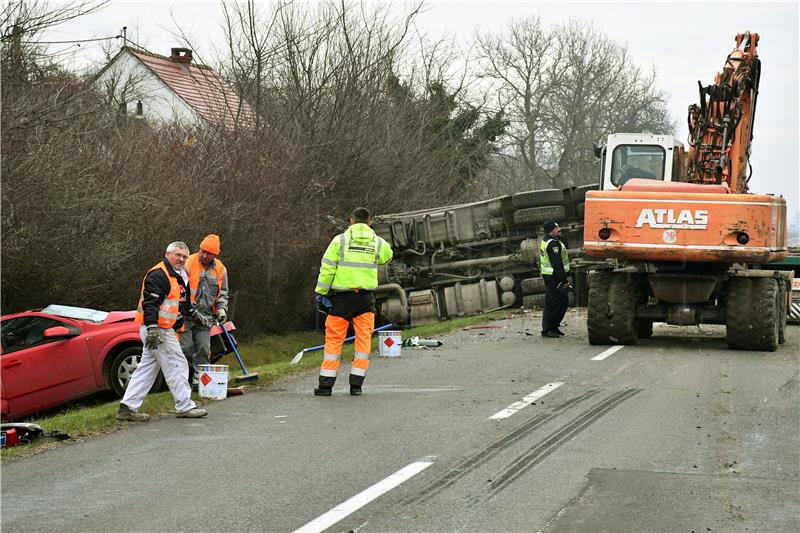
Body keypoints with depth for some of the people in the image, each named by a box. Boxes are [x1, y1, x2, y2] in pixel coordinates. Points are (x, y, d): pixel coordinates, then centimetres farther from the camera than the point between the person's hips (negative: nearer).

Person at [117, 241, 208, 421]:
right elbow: (150, 303, -24)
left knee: (147, 368, 9)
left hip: (164, 330, 11)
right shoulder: (158, 275, -14)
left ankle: (128, 407, 9)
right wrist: (152, 327, -31)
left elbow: (182, 306, 32)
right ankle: (185, 406, 5)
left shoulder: (178, 276, 20)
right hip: (157, 330, -11)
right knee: (177, 366, -4)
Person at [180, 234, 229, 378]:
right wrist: (193, 311, -12)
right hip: (186, 316, -4)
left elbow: (223, 292, 20)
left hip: (205, 317, 4)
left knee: (203, 349, 1)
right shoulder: (188, 263, -8)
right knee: (185, 348, -6)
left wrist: (221, 308, 1)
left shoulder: (220, 269, 8)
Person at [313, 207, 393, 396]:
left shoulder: (340, 240, -3)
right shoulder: (378, 243, 4)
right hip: (366, 297, 1)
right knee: (364, 338, 8)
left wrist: (321, 292, 1)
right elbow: (388, 256, 27)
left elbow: (327, 268, -6)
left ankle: (326, 384, 4)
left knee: (334, 339, 4)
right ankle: (356, 384, 5)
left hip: (342, 296, -1)